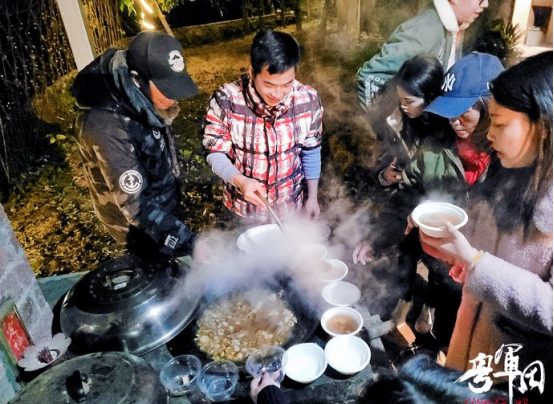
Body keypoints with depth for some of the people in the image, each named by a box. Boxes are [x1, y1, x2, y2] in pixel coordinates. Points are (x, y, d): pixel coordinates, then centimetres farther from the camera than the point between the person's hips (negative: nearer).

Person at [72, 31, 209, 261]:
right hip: (140, 227, -7)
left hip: (165, 206, 7)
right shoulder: (106, 126, -36)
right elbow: (135, 205, -33)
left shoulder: (137, 98, -13)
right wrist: (189, 242, -36)